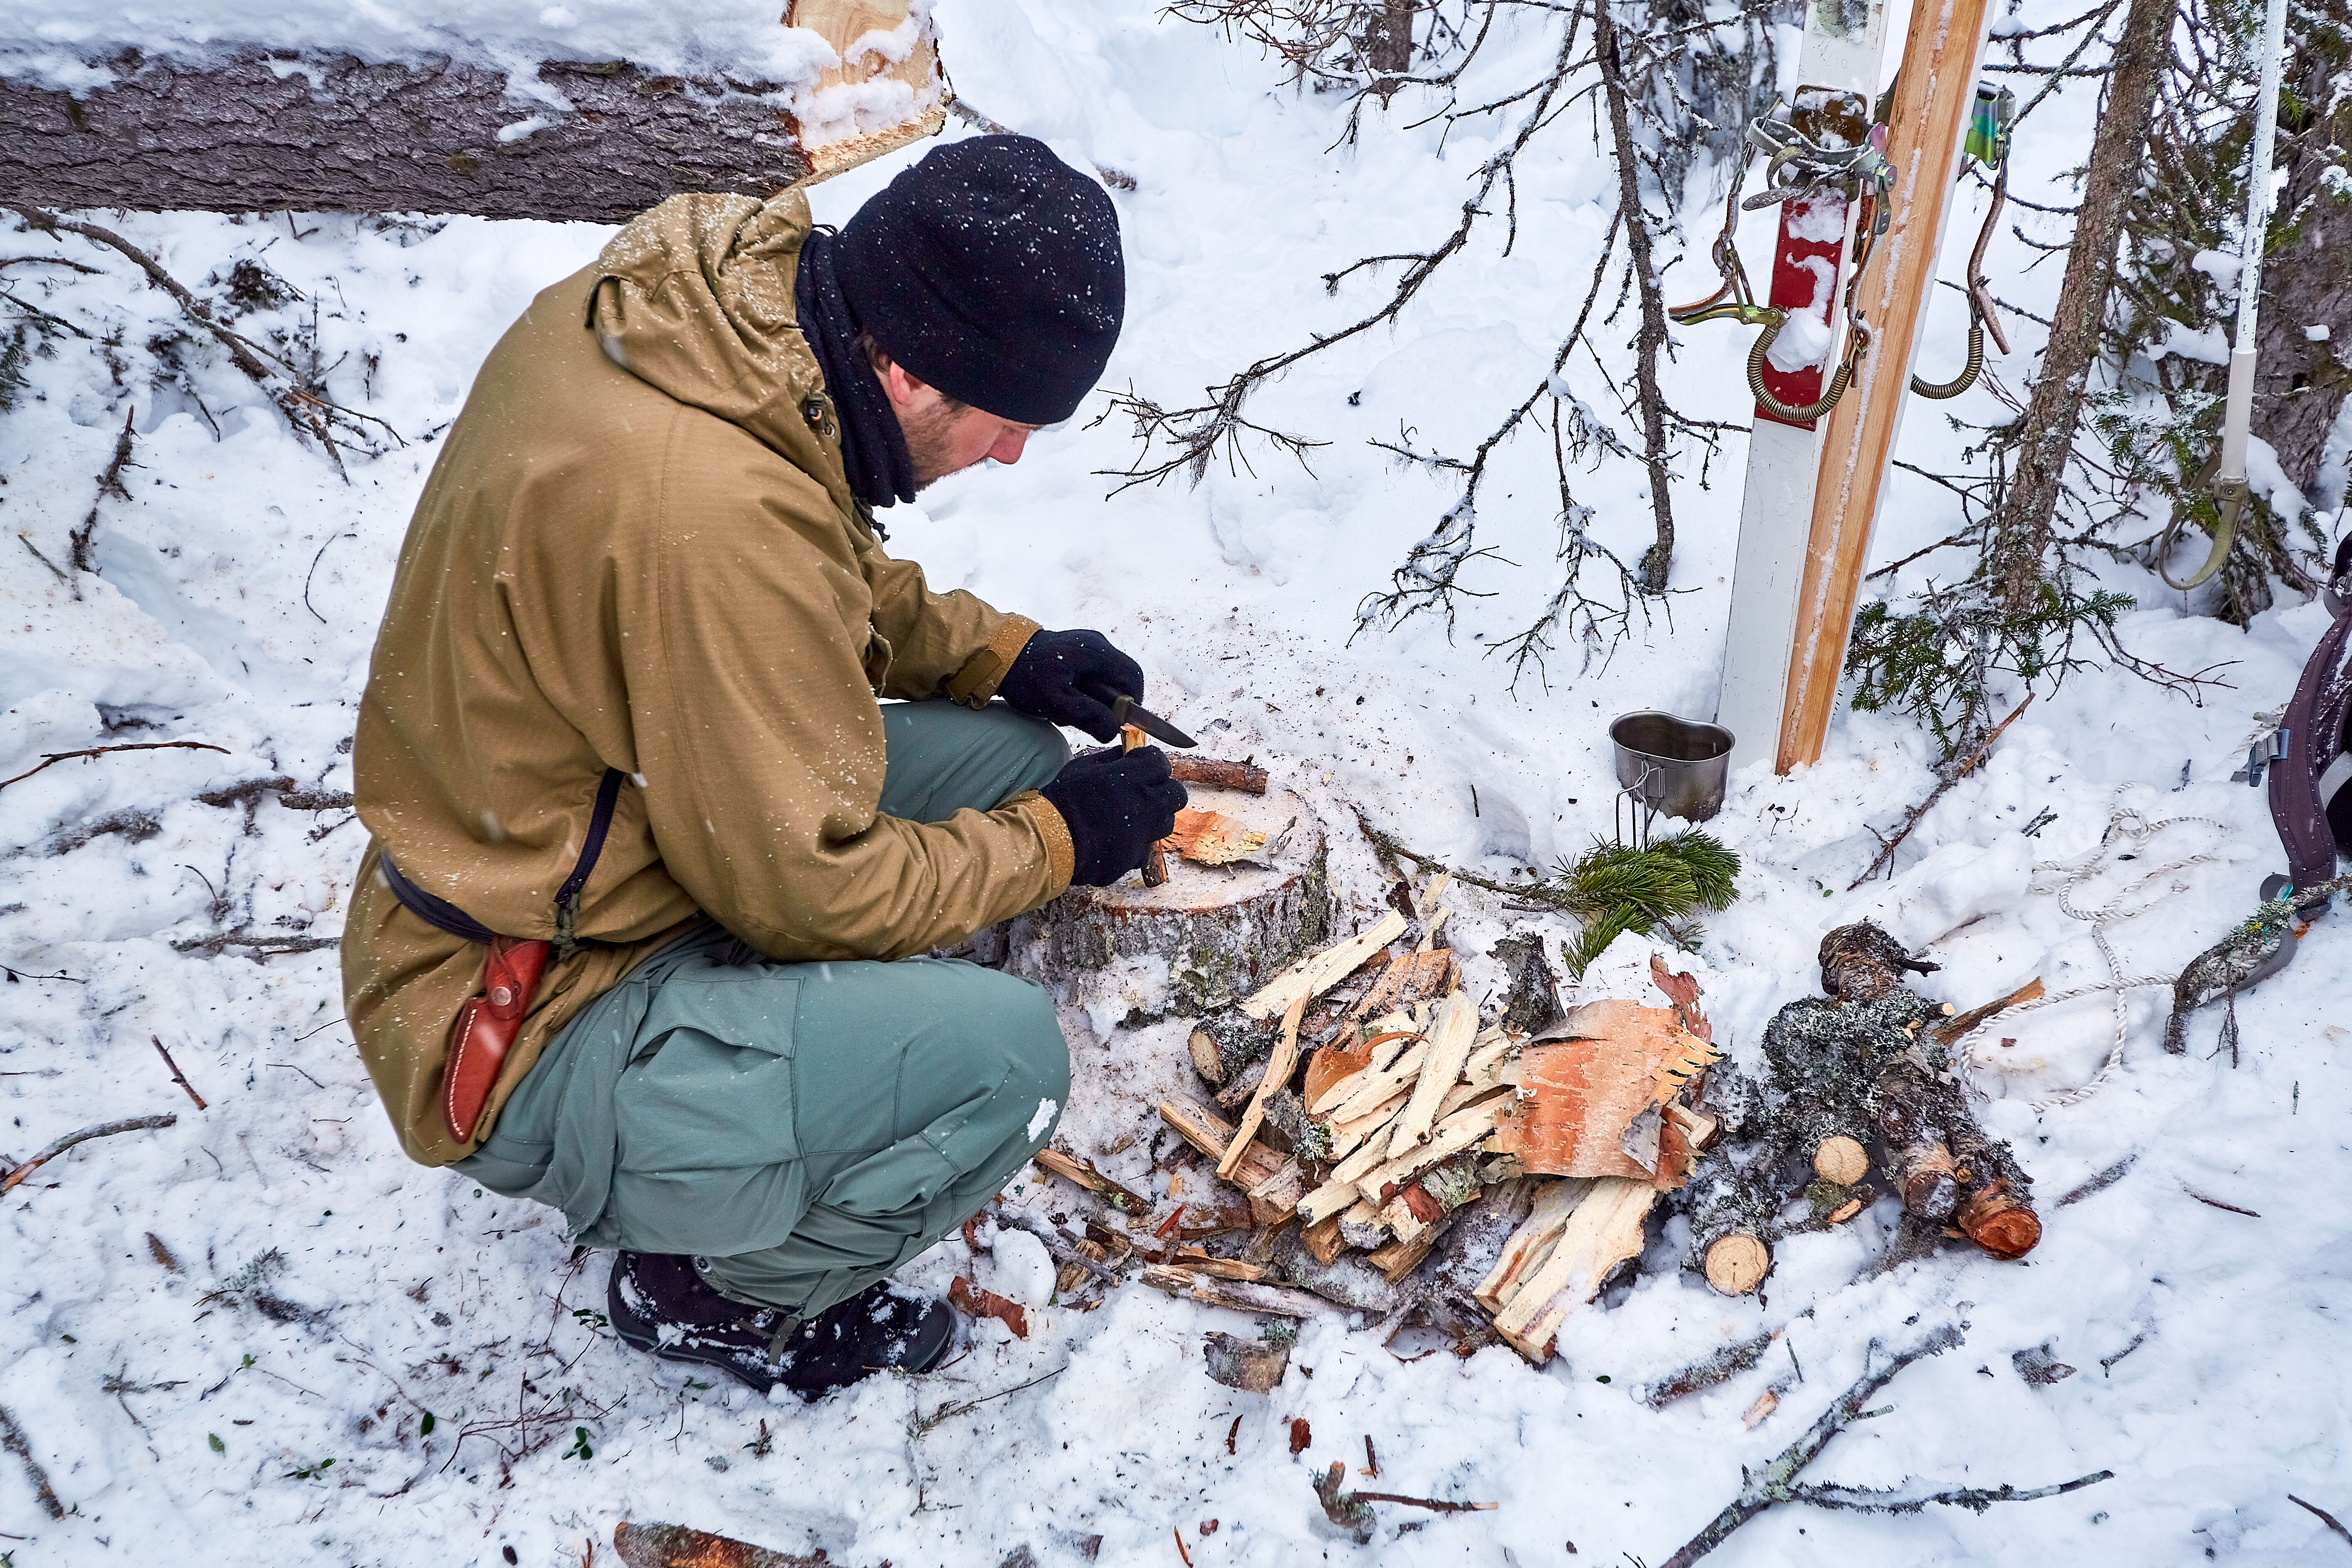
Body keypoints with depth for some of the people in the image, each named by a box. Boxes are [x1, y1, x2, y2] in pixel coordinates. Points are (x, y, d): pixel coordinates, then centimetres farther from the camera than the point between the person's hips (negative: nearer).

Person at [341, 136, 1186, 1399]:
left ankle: (799, 1116, 13)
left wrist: (995, 652, 3)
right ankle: (715, 1290, 6)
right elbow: (809, 889, -23)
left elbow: (835, 583, 13)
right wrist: (1054, 844, -10)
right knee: (1003, 1058, -22)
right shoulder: (711, 513, -35)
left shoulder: (738, 294, -6)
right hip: (524, 1041, -9)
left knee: (1008, 759, 2)